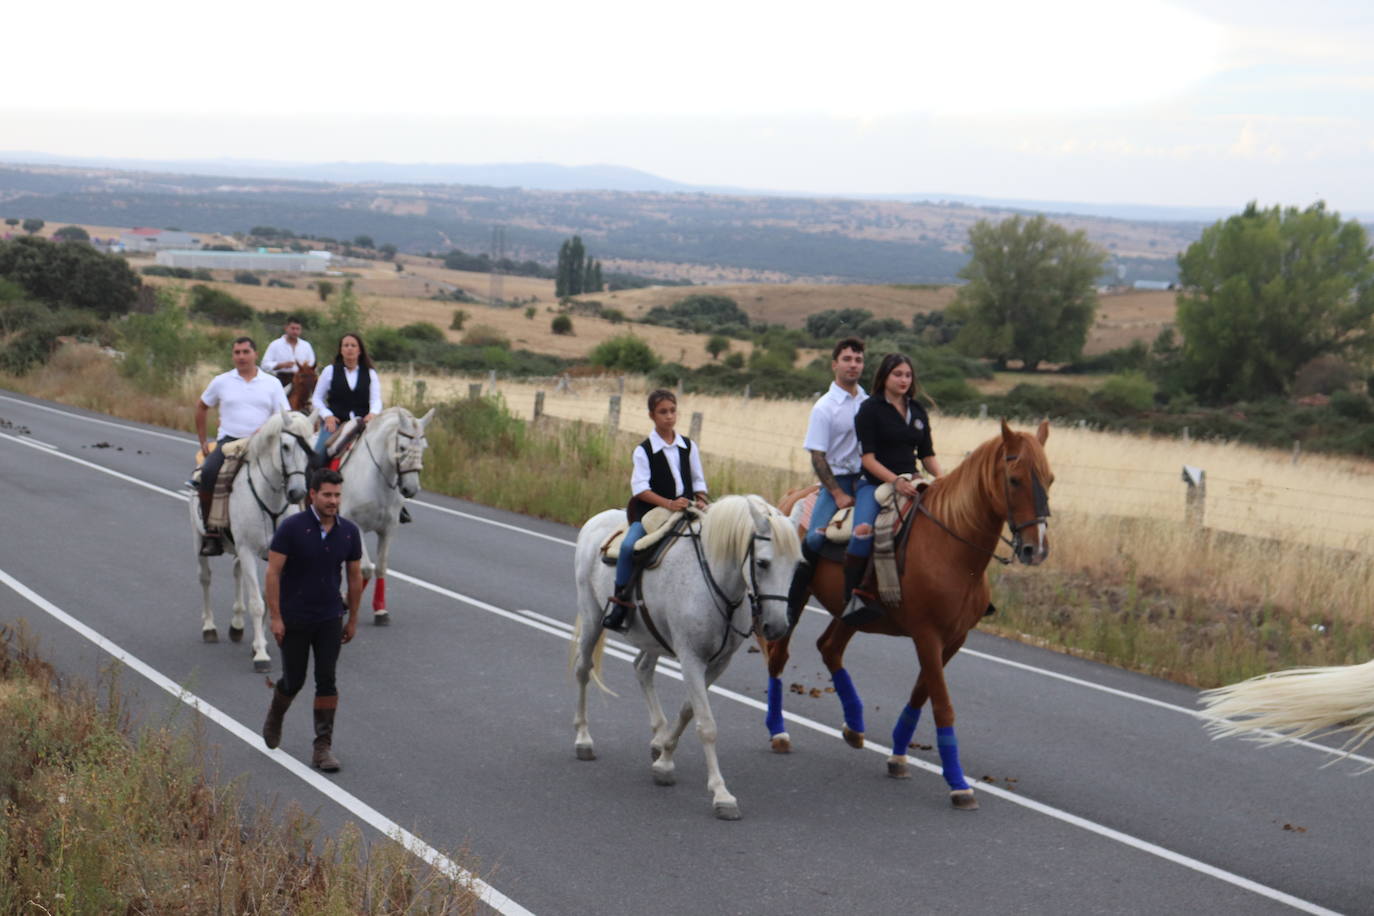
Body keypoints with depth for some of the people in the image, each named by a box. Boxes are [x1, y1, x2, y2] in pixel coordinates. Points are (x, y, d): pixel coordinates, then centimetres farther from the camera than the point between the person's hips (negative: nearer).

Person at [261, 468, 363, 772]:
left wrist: (353, 619, 10)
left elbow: (355, 576, 7)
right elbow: (273, 572, -13)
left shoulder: (349, 532, -3)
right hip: (293, 619, -2)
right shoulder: (292, 527, -15)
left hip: (329, 619, 3)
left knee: (327, 681, -4)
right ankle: (275, 715, 40)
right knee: (294, 680, 7)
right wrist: (275, 617, -16)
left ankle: (323, 747, 0)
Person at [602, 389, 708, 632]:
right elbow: (640, 487, -12)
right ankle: (619, 601, -21)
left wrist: (701, 500, -7)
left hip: (685, 511, 4)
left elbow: (698, 480, 14)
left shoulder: (689, 447, 10)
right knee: (629, 546, -29)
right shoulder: (644, 450, -3)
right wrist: (668, 503, -24)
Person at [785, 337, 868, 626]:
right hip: (836, 480, -5)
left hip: (865, 478, 5)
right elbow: (817, 456, -9)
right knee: (814, 540, -18)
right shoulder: (825, 407, -5)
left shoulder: (869, 402, 10)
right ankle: (790, 604, -7)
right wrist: (838, 495, -15)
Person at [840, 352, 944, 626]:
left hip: (911, 484, 6)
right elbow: (868, 458, -9)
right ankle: (852, 597, -28)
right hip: (875, 483, -6)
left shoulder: (918, 411, 16)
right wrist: (895, 481, -23)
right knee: (863, 530, -34)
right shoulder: (870, 409, -2)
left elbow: (927, 454, 17)